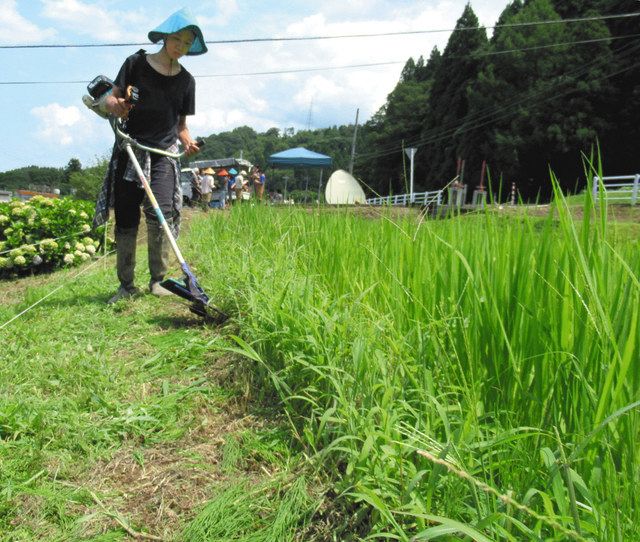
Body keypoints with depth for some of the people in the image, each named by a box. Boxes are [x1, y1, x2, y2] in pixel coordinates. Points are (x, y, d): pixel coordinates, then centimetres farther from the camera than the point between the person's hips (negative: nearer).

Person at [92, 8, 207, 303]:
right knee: (126, 220, -2)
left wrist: (187, 140, -7)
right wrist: (115, 106, -22)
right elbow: (110, 98, 2)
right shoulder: (136, 63, 3)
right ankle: (126, 284, 7)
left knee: (161, 215, -15)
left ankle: (157, 280, -2)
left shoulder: (186, 80, 10)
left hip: (164, 153, 1)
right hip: (130, 150, -1)